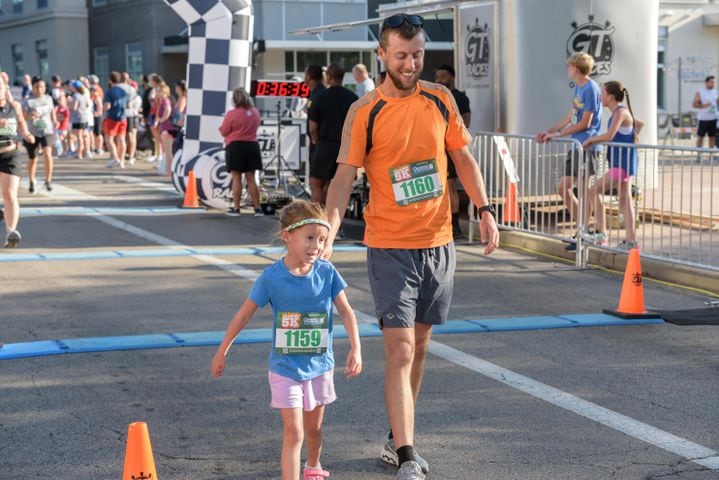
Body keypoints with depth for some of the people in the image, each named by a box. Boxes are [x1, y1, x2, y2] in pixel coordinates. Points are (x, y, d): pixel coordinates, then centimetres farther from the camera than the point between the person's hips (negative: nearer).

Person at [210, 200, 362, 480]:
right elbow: (244, 314, -5)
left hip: (319, 365, 3)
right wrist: (222, 352, 2)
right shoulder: (272, 276, -15)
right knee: (293, 433, -9)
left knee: (313, 428, 20)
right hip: (285, 368, -3)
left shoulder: (327, 273, -9)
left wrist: (355, 348, -12)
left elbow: (345, 310, -1)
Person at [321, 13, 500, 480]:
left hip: (438, 241, 4)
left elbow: (462, 156, 11)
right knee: (400, 350, -8)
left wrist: (485, 208, 3)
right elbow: (345, 177, -10)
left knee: (419, 345, 14)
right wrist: (328, 235, -21)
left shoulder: (440, 99, 3)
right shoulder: (364, 112, -9)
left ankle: (399, 437, 29)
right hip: (390, 247, -4)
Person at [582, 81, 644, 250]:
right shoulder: (621, 111, 14)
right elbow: (640, 123, 31)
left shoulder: (620, 112, -15)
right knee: (624, 200, 10)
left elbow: (608, 136, -28)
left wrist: (591, 139, -13)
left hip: (623, 163, -10)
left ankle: (601, 233, -8)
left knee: (594, 191, -9)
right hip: (623, 162, 10)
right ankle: (631, 240, 10)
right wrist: (632, 137, 21)